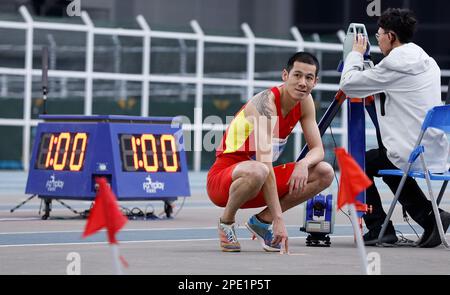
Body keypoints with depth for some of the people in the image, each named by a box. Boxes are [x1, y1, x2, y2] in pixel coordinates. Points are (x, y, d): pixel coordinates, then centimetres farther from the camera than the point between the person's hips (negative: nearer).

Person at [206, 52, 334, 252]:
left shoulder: (305, 101, -1)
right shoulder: (266, 103, -25)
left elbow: (318, 149, 2)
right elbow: (265, 165, -32)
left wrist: (304, 163, -25)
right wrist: (278, 219, -37)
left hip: (258, 184, 7)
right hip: (222, 178, -7)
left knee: (325, 173, -7)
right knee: (257, 171, -41)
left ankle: (262, 221, 2)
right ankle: (226, 221, -11)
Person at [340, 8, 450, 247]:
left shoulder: (394, 64, -13)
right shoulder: (429, 62, 12)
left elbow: (347, 83, -7)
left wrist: (356, 54, 8)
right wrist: (378, 94, 18)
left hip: (410, 155, -8)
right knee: (393, 171, 32)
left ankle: (379, 229, 11)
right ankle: (430, 216, 14)